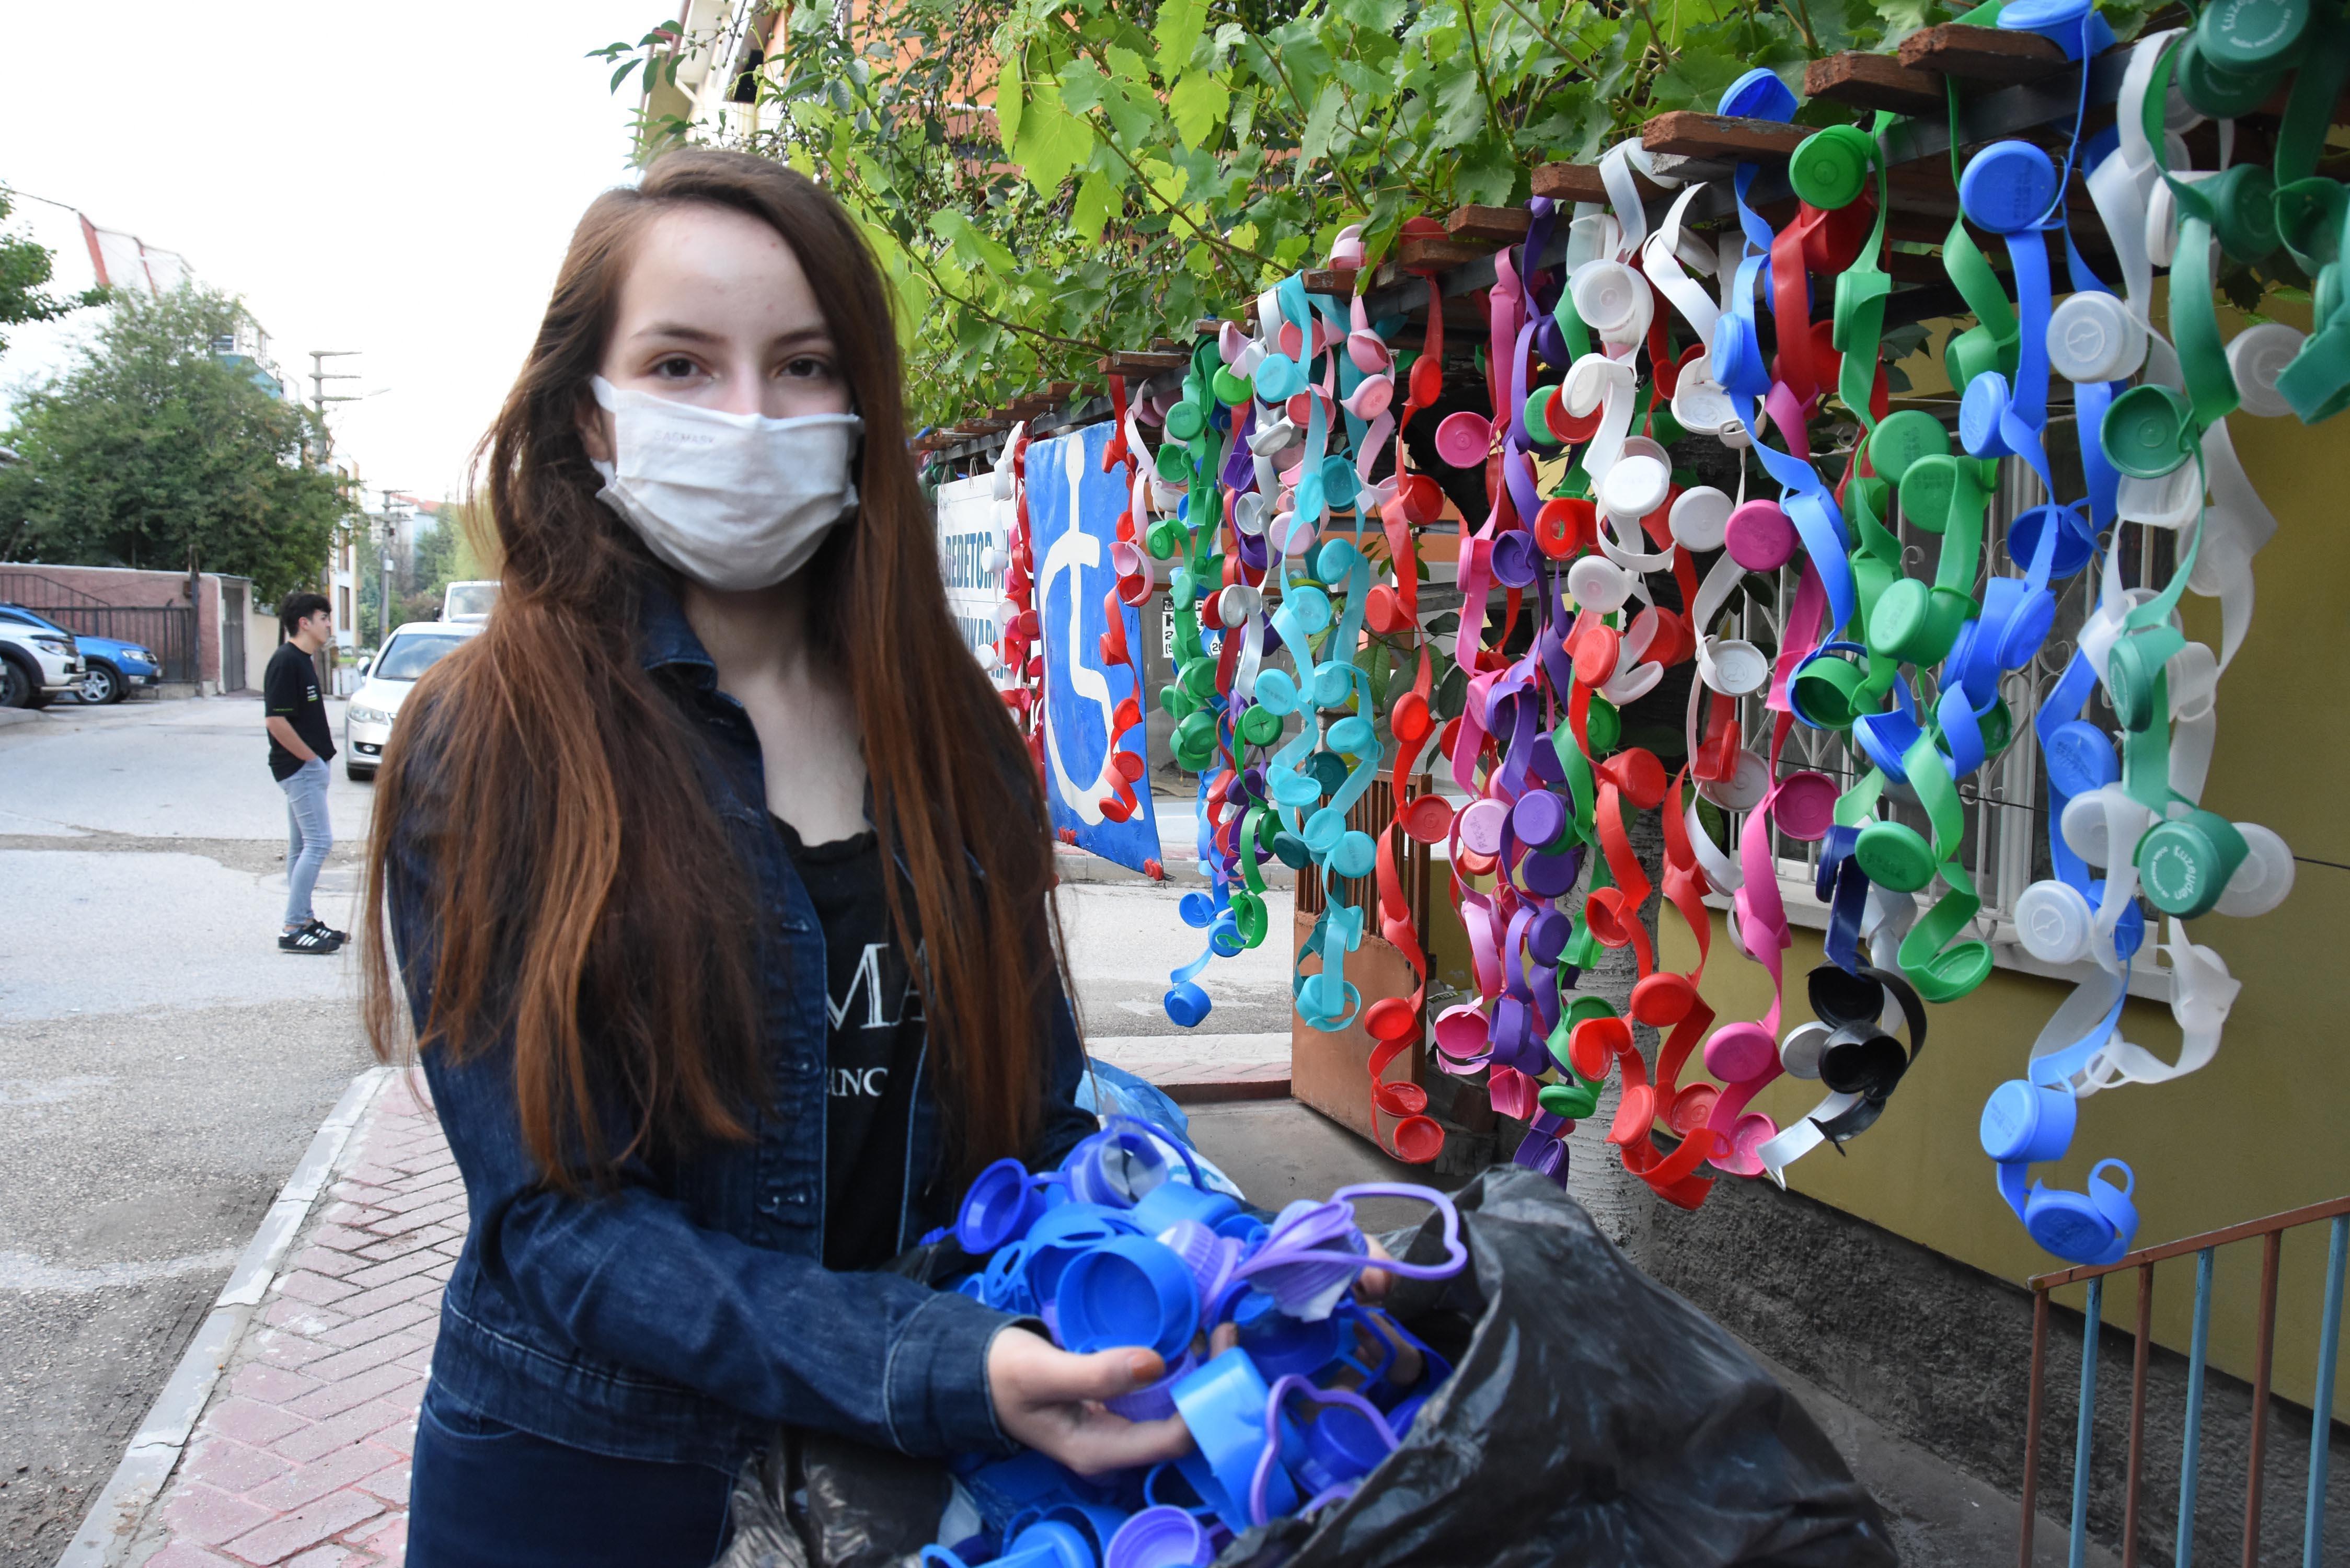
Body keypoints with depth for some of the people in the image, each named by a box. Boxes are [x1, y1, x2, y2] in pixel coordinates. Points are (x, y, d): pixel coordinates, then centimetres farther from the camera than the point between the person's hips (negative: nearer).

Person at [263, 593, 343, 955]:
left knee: (301, 845, 13)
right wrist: (311, 757, -17)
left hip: (308, 766, 10)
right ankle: (294, 929, -8)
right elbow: (276, 719, -22)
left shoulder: (304, 660, 14)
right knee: (319, 841, -11)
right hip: (300, 766, -10)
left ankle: (304, 920, 21)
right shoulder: (286, 661, -16)